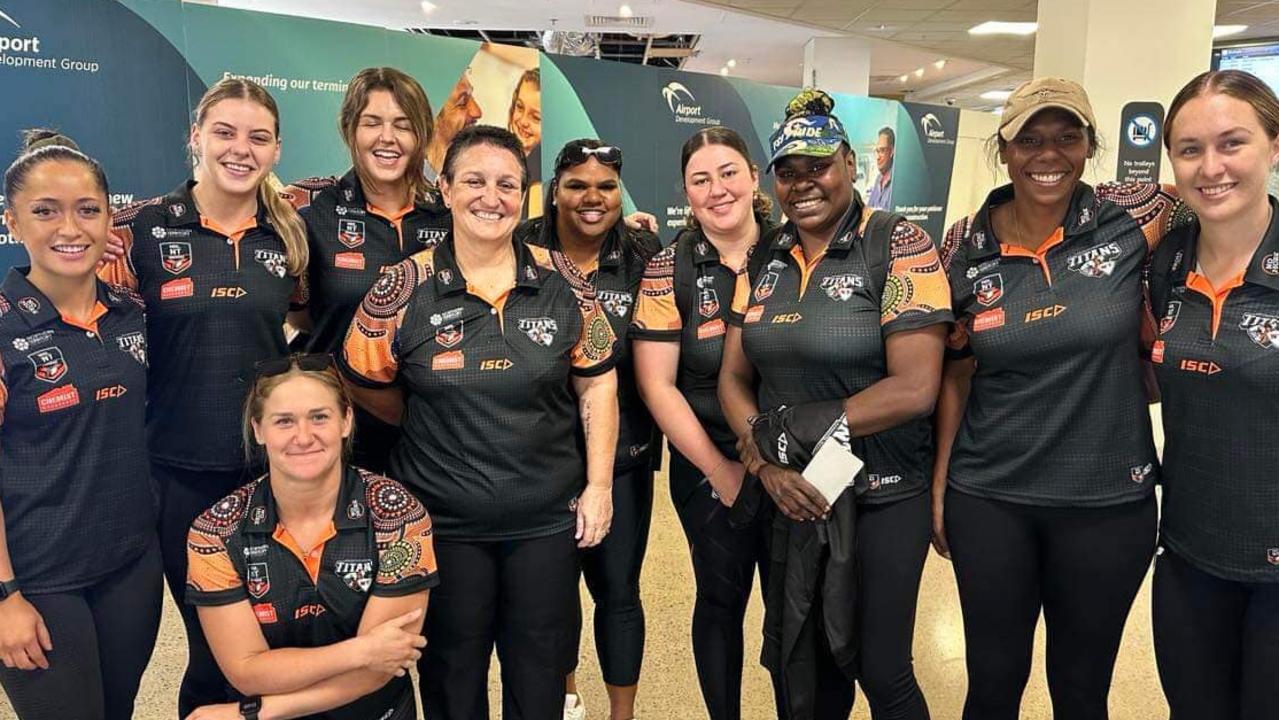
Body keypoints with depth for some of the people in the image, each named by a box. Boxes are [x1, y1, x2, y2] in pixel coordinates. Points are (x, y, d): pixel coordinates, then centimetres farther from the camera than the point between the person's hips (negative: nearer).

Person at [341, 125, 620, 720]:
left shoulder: (561, 283, -4)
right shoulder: (404, 288, -8)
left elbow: (596, 383, 2)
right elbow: (368, 387, 4)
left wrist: (598, 485, -1)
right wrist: (437, 427, 6)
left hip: (548, 521, 1)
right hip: (442, 522, -1)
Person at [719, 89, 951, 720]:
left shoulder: (898, 246, -12)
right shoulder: (763, 259, 5)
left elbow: (914, 387, -19)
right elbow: (733, 379, 6)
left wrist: (799, 425, -17)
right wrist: (766, 465, -10)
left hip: (882, 499, -5)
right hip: (789, 496, 5)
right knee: (800, 668, 17)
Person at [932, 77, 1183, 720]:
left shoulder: (1134, 217, -8)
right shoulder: (964, 246, -2)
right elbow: (957, 372, 4)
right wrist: (939, 483, 4)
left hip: (1109, 502, 0)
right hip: (987, 499, 1)